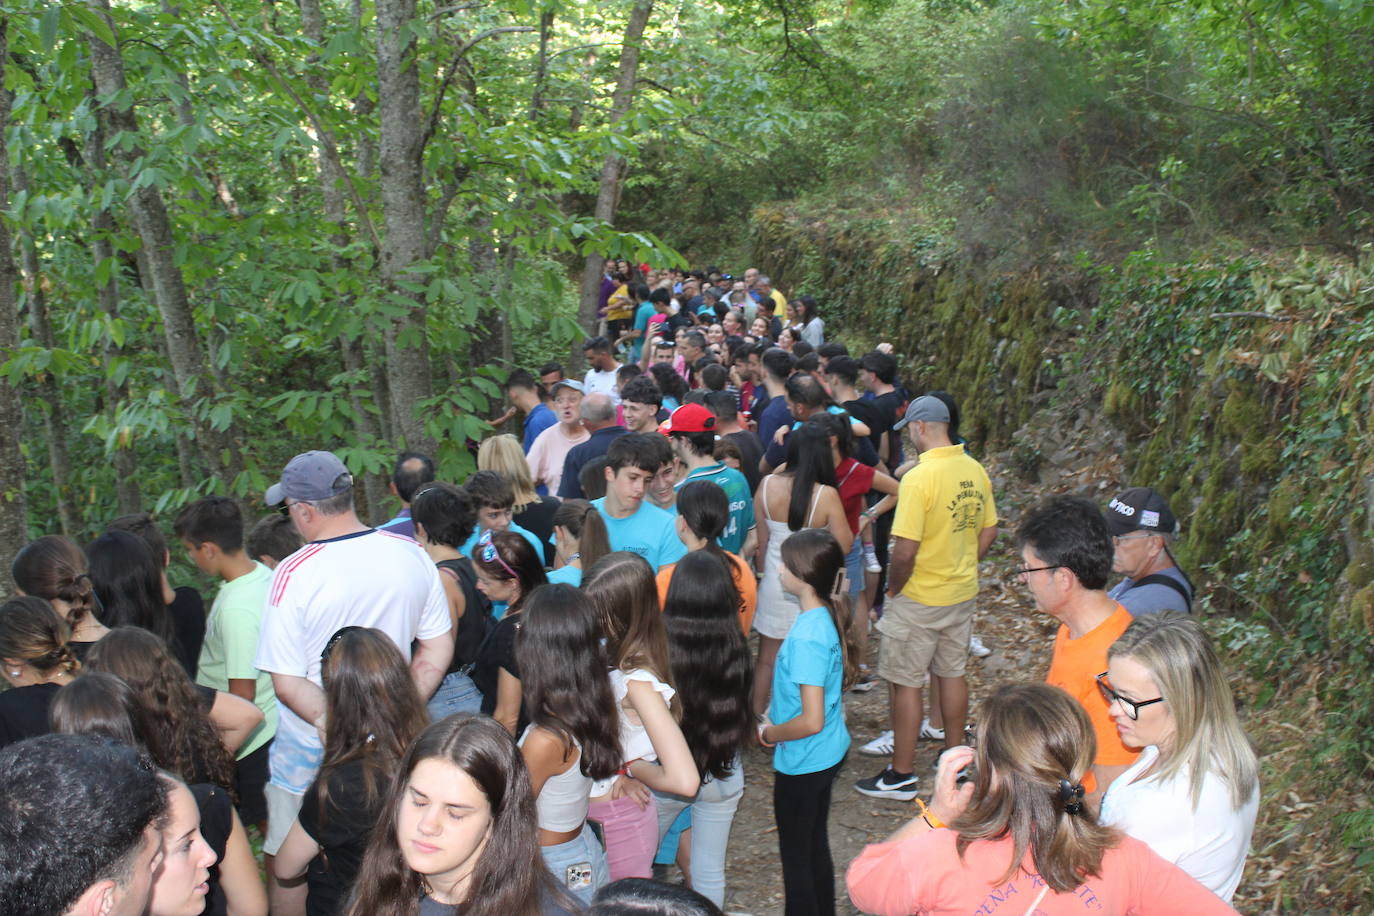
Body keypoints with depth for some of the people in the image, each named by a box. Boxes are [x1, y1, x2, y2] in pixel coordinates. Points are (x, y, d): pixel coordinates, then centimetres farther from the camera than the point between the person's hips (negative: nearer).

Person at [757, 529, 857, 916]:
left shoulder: (806, 637, -30)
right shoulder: (829, 616, -3)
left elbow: (811, 721, -30)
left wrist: (771, 734, -13)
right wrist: (776, 718, 10)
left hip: (803, 762, -9)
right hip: (830, 752, 9)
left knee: (796, 856, 9)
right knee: (816, 845, 24)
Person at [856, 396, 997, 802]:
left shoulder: (919, 478, -23)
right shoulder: (975, 471, 0)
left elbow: (905, 551, -25)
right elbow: (988, 532, 9)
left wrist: (893, 590, -9)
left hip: (920, 599, -7)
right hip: (964, 594, 7)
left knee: (905, 682, 4)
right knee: (953, 673, 19)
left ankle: (901, 776, 13)